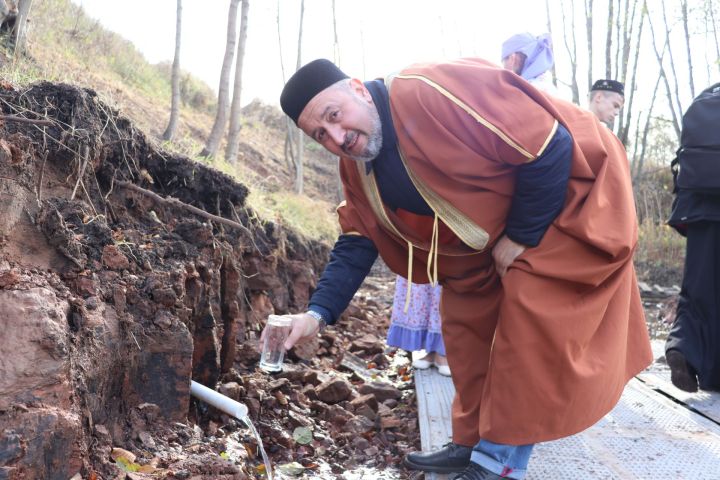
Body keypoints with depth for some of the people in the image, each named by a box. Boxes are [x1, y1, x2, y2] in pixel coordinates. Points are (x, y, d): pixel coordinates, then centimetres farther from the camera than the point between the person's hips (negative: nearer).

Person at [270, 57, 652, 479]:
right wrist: (318, 312, -14)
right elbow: (358, 242, 0)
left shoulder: (435, 93, -34)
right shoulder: (357, 168, -6)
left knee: (530, 327, -13)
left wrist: (520, 237, -21)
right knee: (467, 323, 9)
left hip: (569, 195, -8)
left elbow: (549, 148, -31)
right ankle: (474, 443, 24)